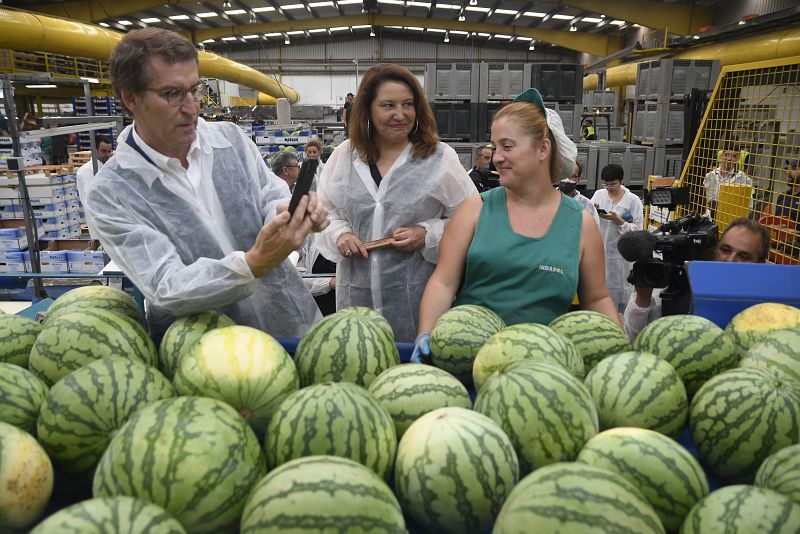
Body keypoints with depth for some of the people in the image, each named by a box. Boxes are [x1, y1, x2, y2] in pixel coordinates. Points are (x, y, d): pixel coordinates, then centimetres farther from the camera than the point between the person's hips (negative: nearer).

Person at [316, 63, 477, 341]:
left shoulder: (441, 158, -3)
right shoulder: (344, 156, 6)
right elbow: (325, 211, 16)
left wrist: (427, 235, -12)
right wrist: (339, 234, -3)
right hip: (357, 294, 3)